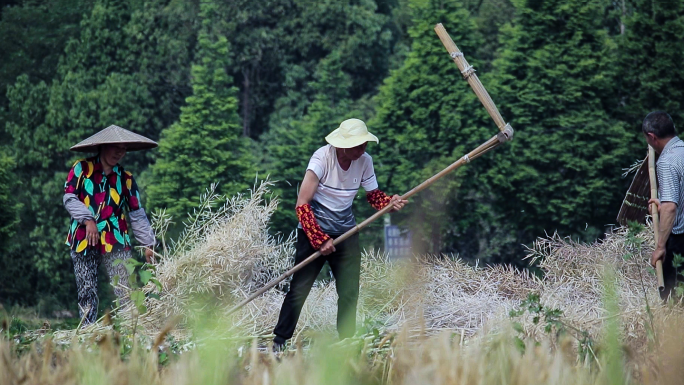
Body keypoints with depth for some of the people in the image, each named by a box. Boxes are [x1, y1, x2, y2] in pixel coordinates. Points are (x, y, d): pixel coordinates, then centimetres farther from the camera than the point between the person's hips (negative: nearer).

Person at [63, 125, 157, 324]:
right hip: (83, 240, -1)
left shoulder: (125, 178, 10)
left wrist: (148, 243, 4)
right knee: (87, 292, 2)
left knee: (125, 292, -10)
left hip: (116, 242, 1)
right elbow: (69, 198, -2)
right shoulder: (82, 169, 4)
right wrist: (88, 220, -15)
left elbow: (137, 214, 10)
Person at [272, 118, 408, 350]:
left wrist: (390, 203, -14)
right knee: (299, 289, -5)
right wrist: (320, 240, -23)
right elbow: (302, 205, -20)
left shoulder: (364, 161, -5)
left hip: (346, 233, 5)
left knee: (349, 292, 1)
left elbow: (373, 195, 9)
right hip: (313, 230, -4)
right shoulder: (322, 158, -19)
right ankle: (279, 342, 4)